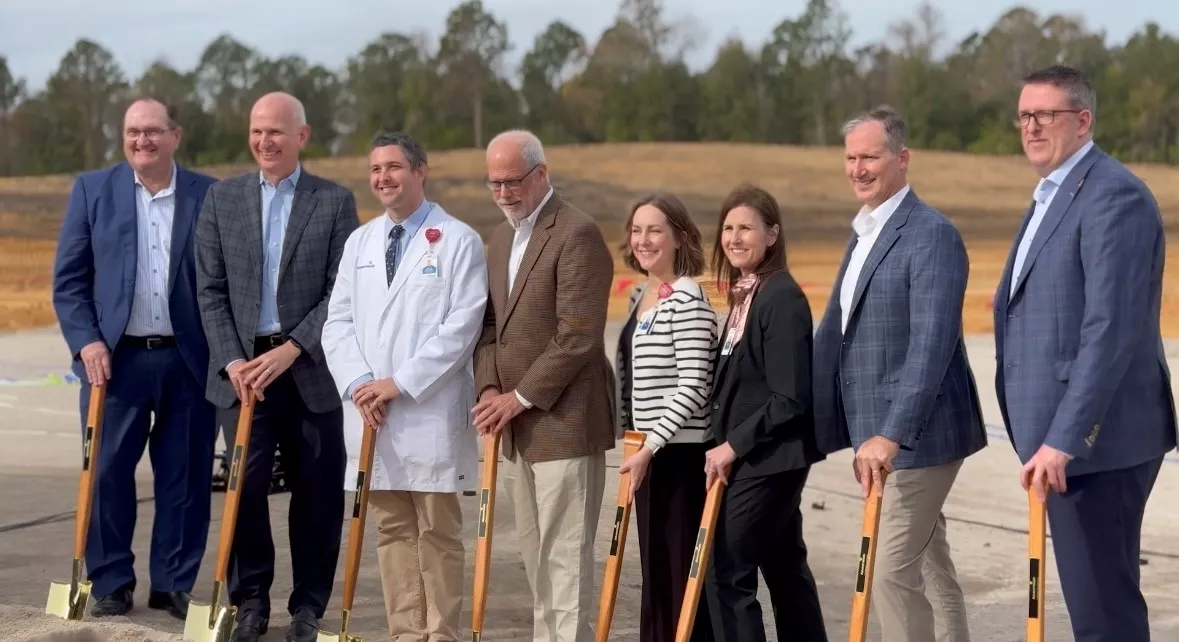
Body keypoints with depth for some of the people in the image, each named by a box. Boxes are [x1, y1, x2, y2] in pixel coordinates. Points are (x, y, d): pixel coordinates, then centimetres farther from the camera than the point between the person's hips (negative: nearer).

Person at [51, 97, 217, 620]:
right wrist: (86, 341, -8)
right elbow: (68, 279, 4)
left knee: (186, 477, 5)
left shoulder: (210, 195, 4)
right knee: (107, 473, 2)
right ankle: (110, 584, 14)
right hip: (115, 358, 0)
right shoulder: (92, 190, 5)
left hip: (189, 360, 0)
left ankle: (174, 584, 16)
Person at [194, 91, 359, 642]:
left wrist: (290, 350, -13)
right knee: (245, 484, -2)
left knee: (316, 491, 3)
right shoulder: (222, 198, 8)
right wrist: (232, 360, -6)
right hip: (243, 368, 1)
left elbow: (343, 292, -4)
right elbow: (210, 291, 6)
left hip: (312, 369, -1)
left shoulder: (335, 201, 2)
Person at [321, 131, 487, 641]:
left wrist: (399, 383, -14)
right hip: (369, 412, 5)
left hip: (430, 414, -5)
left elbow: (461, 328, -10)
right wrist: (359, 383, -7)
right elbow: (337, 323, 10)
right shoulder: (359, 242, 14)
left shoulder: (458, 240, -3)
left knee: (437, 532, 0)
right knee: (392, 530, 8)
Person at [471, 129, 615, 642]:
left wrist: (520, 398, -15)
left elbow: (577, 337, -18)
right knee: (535, 554, 13)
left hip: (563, 421, -8)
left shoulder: (578, 234, -13)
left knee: (565, 555, -7)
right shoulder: (500, 238, 15)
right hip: (517, 425, 8)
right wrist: (489, 389, 0)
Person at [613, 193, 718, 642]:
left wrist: (649, 446, -20)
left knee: (683, 568, -5)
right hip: (648, 452, 9)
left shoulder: (688, 299, -14)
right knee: (654, 568, 12)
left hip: (681, 453, -9)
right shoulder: (640, 297, 13)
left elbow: (692, 386, -19)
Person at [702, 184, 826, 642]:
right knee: (785, 568, 15)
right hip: (753, 457, 9)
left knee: (726, 572, -7)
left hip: (769, 458, -9)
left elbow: (789, 398, -19)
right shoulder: (744, 294, 11)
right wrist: (727, 446, 7)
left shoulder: (782, 297, -16)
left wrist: (734, 445, -16)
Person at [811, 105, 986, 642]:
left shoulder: (932, 235, -15)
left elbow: (931, 346, -25)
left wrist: (891, 435, -32)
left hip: (916, 437, -9)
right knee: (931, 571, 17)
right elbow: (833, 333, 17)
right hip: (878, 436, 9)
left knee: (890, 573, -10)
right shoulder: (863, 233, 15)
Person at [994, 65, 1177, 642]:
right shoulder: (1052, 194, 18)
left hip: (1095, 437, -10)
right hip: (1062, 434, 10)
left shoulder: (1114, 195, -14)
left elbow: (1111, 330, -22)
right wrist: (1046, 435, 16)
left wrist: (1062, 439, -25)